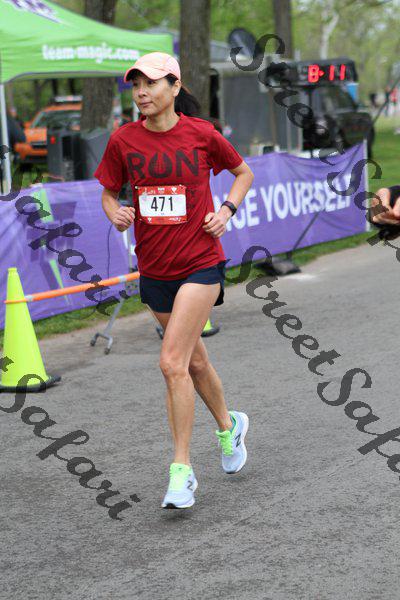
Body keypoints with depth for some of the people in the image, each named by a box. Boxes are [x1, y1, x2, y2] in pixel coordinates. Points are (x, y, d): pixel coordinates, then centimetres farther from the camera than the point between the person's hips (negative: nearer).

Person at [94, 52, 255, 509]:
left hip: (201, 264, -4)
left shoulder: (201, 133, -6)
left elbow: (243, 172, 10)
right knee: (193, 360, 18)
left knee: (172, 363, -15)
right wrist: (116, 213, -11)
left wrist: (226, 211, -6)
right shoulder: (122, 140, -1)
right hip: (154, 269, 4)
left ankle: (181, 472, -7)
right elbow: (109, 192, 11)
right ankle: (228, 425, 45)